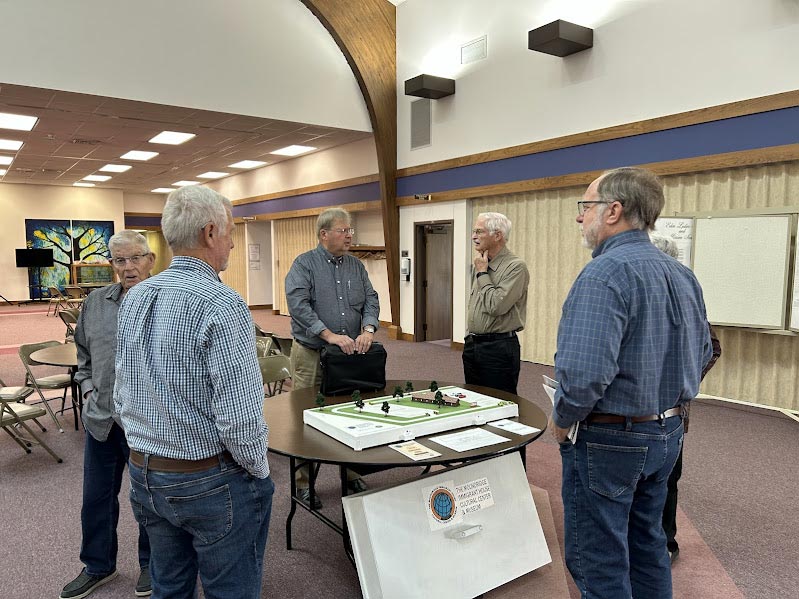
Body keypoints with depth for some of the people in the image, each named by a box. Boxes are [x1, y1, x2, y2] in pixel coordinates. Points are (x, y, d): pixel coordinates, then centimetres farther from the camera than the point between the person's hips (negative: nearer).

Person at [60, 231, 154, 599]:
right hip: (101, 419, 5)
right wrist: (88, 389, 8)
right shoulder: (95, 303, 5)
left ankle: (151, 563, 36)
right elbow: (83, 354, 18)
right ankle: (98, 566, 40)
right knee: (97, 496, 18)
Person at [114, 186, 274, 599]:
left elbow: (121, 395, 10)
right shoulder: (221, 305, -22)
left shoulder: (133, 298, 2)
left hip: (144, 474, 7)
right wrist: (259, 470, -8)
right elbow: (240, 416, -24)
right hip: (211, 481, -7)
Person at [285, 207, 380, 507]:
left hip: (351, 354, 5)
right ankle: (303, 482, 18)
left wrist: (368, 329, -13)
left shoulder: (356, 266, 11)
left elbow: (371, 300, 7)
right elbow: (298, 304, -18)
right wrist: (329, 335, -25)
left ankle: (351, 474, 29)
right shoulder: (304, 264, -6)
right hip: (311, 355, -5)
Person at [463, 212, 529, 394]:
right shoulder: (480, 265, 13)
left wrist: (482, 274, -12)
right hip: (472, 345, 8)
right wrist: (470, 337, 18)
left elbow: (496, 306, -23)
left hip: (499, 347, -8)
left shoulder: (516, 266, -13)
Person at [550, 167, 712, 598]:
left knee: (597, 563, 8)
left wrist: (561, 420, -14)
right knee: (647, 546, 24)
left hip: (609, 441, -9)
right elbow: (701, 353, 15)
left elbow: (584, 372, -31)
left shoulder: (605, 273, -23)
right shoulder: (682, 275, 5)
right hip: (668, 433, 9)